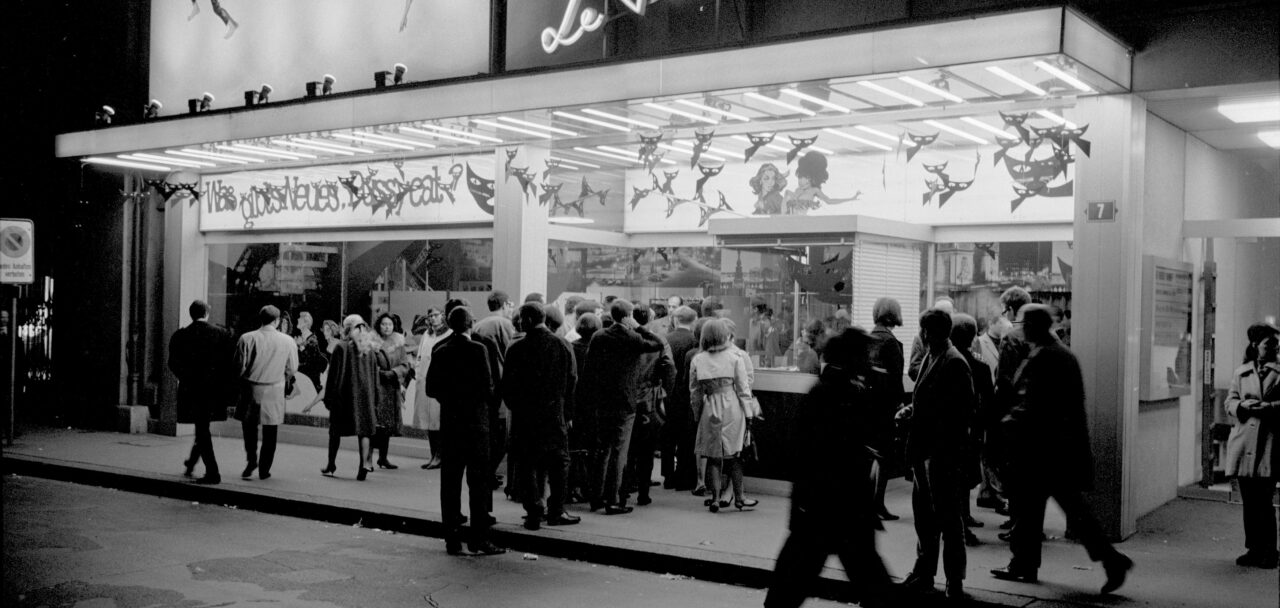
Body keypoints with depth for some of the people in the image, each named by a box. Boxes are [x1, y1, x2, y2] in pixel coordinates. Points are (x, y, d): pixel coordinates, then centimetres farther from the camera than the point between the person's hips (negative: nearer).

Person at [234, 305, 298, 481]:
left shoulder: (247, 338, -8)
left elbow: (239, 367, -5)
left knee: (249, 426, 19)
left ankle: (251, 459, 6)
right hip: (275, 393, 0)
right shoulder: (288, 341, -5)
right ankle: (264, 470, 12)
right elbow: (291, 369, 2)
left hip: (252, 389, 0)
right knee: (270, 432, 9)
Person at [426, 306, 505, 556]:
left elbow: (431, 389, 5)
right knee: (479, 483, 1)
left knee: (450, 483, 8)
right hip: (476, 421, -4)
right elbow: (488, 388, -13)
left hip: (449, 422, 4)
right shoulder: (477, 349, -10)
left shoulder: (440, 352, 4)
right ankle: (479, 540, 1)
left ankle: (452, 540, 11)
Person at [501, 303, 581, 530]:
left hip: (524, 416, -1)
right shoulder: (563, 345, -1)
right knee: (558, 462, 12)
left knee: (527, 464, 6)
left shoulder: (517, 348, -7)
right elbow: (572, 381, 1)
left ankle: (534, 512, 4)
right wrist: (567, 413, 8)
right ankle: (555, 511, 13)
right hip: (555, 413, 1)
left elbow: (507, 384, -4)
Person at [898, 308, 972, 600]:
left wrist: (917, 413, -19)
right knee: (923, 513, 17)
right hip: (924, 448, 9)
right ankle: (923, 573, 28)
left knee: (947, 517, -1)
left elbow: (965, 407, -19)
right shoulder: (930, 356, 14)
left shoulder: (954, 362, -15)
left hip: (943, 449, -9)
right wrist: (911, 410, 5)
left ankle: (954, 583, 8)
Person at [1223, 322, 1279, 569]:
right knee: (1249, 500, 9)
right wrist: (1243, 405, -9)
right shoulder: (1240, 373, 14)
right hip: (1243, 443, 3)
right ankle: (1254, 549, 18)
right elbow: (1230, 402, 11)